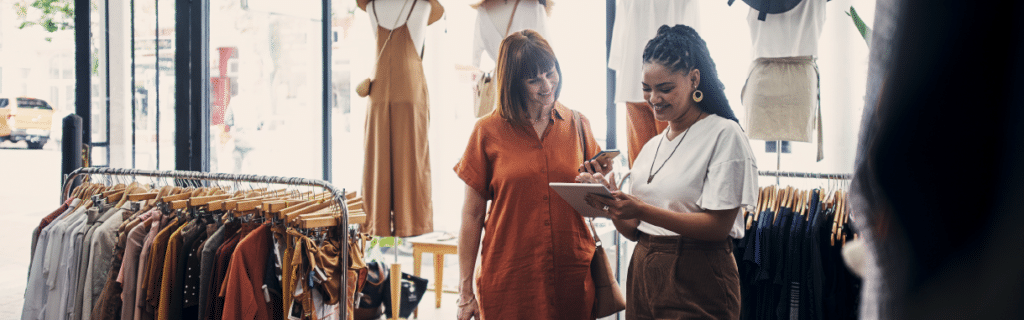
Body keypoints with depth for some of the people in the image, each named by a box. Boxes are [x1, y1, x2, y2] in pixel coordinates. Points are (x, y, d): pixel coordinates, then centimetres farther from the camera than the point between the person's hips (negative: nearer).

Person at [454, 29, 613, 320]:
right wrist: (466, 291, -2)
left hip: (573, 278, 2)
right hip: (508, 282, -2)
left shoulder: (577, 126, 7)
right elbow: (472, 215, 1)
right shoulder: (488, 132, 0)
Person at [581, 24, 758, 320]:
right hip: (644, 273, 6)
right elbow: (635, 230, 13)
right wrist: (610, 202, -8)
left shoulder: (724, 134, -8)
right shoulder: (651, 147, 13)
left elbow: (718, 226, -16)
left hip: (696, 283, -6)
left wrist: (641, 210, -23)